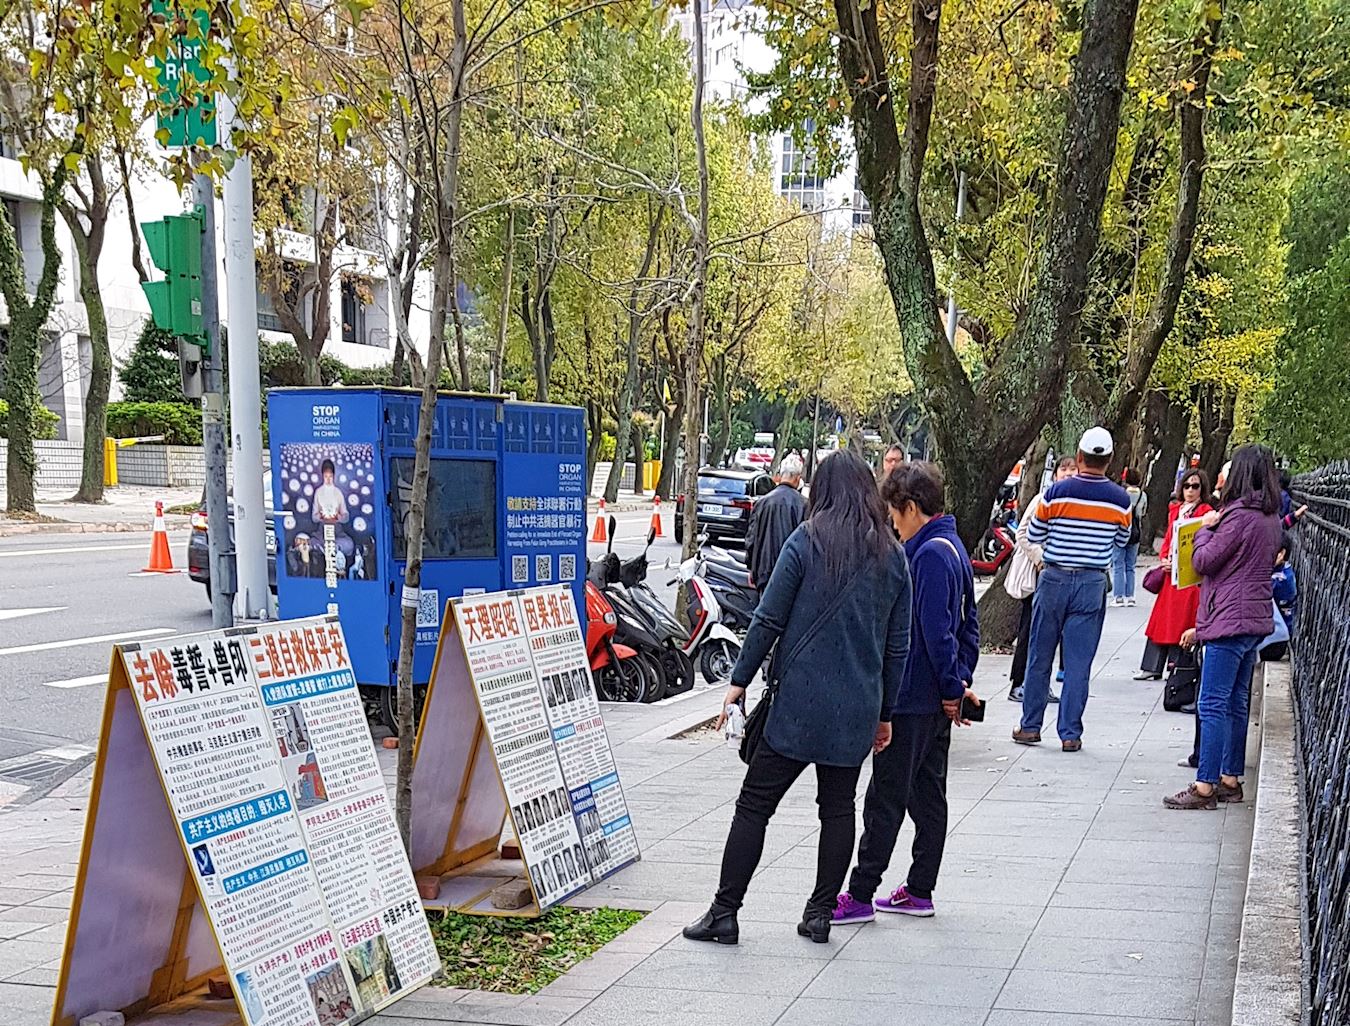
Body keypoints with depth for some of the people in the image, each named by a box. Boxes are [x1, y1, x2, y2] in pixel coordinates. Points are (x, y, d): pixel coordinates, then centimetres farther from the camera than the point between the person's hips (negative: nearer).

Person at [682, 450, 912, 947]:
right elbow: (897, 645, 9)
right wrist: (885, 712, 16)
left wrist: (740, 680, 0)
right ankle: (821, 913, 15)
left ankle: (724, 912, 2)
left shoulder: (807, 541, -5)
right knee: (838, 806, 14)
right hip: (858, 707, 4)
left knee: (755, 803, 2)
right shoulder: (893, 556, 7)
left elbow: (769, 619, -8)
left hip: (799, 700, -4)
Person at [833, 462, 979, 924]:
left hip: (913, 699, -10)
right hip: (937, 701, 10)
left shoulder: (930, 553, -18)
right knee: (928, 796, 14)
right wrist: (961, 679, 14)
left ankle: (860, 895, 2)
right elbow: (969, 624, 18)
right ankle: (920, 890, 22)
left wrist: (952, 687, -13)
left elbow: (935, 630, -22)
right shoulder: (953, 548, 13)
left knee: (886, 799, -4)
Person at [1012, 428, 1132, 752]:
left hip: (1055, 579, -1)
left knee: (1040, 656, 11)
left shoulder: (1057, 493, -9)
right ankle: (1070, 733, 6)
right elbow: (1122, 540, 12)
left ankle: (1030, 726, 16)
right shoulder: (1120, 499, -4)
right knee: (1078, 662, 5)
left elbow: (1033, 536, 1)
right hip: (1092, 584, 1)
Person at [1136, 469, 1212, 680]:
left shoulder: (1205, 512, -5)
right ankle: (1152, 667, 11)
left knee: (1182, 621, -5)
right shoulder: (1175, 509, 16)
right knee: (1162, 620, 7)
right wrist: (1164, 559, 4)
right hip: (1171, 573, 6)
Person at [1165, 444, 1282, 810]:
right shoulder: (1271, 518, 11)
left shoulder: (1239, 516, -17)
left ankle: (1205, 786, -7)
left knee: (1213, 705, -7)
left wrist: (1206, 529, 2)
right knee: (1236, 703, 15)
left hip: (1229, 619, -9)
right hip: (1256, 618, 9)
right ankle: (1231, 779, 20)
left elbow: (1203, 561, -14)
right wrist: (1216, 529, 15)